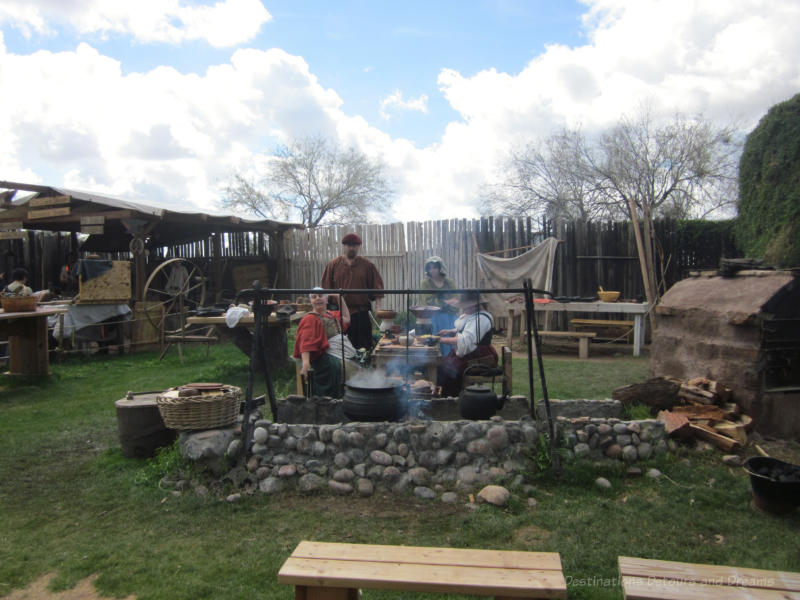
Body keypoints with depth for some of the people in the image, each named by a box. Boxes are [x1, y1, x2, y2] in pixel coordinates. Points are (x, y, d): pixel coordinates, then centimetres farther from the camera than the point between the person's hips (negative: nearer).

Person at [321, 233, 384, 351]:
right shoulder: (333, 265, 7)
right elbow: (326, 288, 6)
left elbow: (377, 287, 4)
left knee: (363, 345, 2)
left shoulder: (367, 265, 7)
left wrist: (378, 306, -5)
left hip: (361, 312, 0)